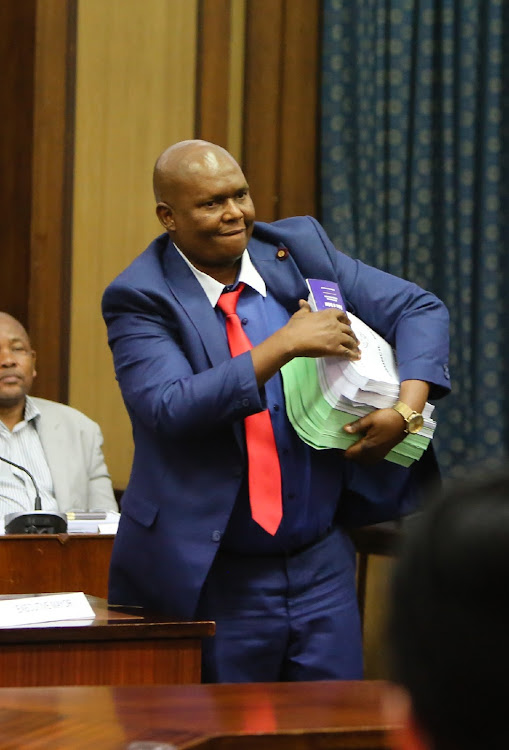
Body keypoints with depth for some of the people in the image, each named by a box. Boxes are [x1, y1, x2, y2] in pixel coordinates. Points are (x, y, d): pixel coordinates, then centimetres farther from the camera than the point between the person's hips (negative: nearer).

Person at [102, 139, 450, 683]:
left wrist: (406, 408, -11)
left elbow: (420, 310, 6)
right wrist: (285, 344, -23)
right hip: (212, 577, -4)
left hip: (323, 569, 4)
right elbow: (170, 409, -23)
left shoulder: (300, 247, 4)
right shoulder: (140, 300, -8)